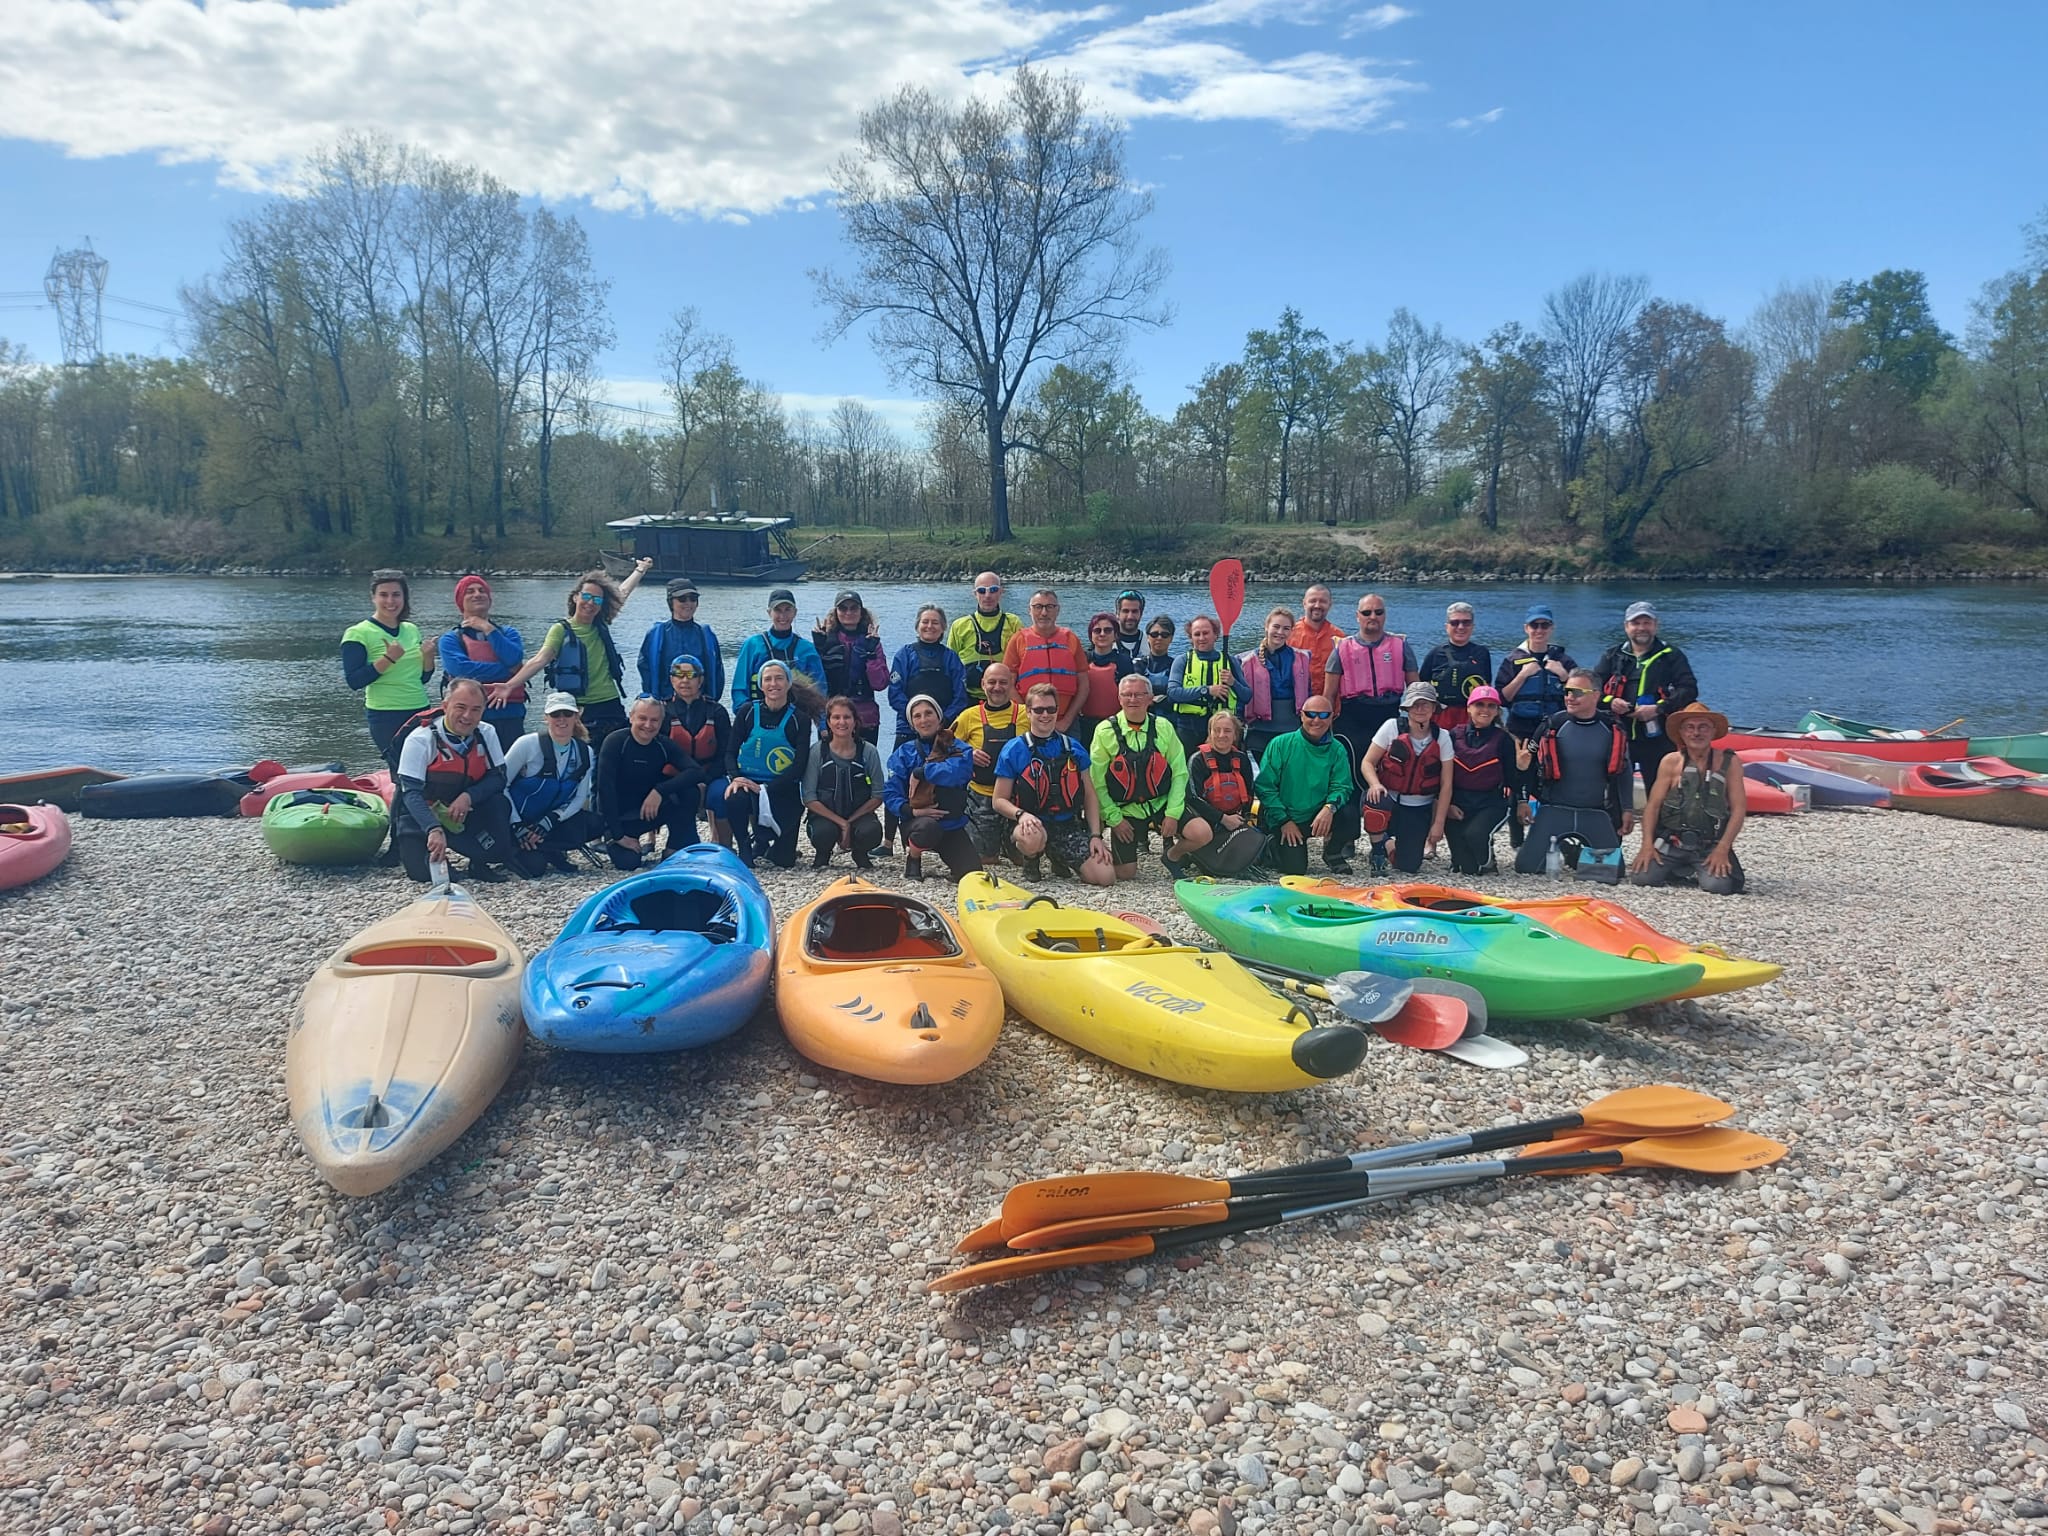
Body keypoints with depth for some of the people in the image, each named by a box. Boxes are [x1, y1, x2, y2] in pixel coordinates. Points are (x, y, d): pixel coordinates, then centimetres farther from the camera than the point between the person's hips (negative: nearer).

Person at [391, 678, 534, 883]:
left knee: (499, 803, -27)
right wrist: (434, 829, -39)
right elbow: (411, 792, -23)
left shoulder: (486, 734, -6)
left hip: (462, 812, 3)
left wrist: (468, 797, -27)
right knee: (424, 872, -23)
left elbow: (498, 777, -6)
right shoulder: (420, 740, -19)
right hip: (421, 815, -3)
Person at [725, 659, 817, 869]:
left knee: (784, 860, -4)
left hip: (783, 789, 0)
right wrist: (735, 777, -20)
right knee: (735, 801, -37)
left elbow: (800, 765, -7)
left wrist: (767, 789, -18)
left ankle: (761, 840, 33)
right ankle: (745, 849, -9)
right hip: (747, 783, 0)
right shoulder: (747, 712, 1)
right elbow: (730, 751, 2)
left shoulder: (800, 719, -3)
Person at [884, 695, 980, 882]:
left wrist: (920, 772, -13)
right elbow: (891, 794, -1)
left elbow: (957, 771, -21)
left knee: (972, 873, -19)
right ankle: (912, 857, -3)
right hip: (916, 822, -1)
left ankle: (949, 857, 18)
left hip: (952, 824, 1)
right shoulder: (903, 753, 3)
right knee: (928, 826, -39)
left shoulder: (958, 748, 2)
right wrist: (912, 811, -19)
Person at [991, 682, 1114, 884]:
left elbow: (1090, 796, 12)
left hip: (1068, 824, 3)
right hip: (1032, 823, -3)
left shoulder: (1074, 749, 8)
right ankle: (1031, 861, -1)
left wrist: (1095, 835, 1)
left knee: (1106, 877, -16)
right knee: (1033, 838, -42)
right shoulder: (1013, 750, -1)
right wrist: (1021, 814, -21)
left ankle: (1059, 859, 16)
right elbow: (999, 800, -1)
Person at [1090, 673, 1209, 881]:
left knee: (1201, 834, -20)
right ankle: (1136, 840, 31)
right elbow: (1097, 783, -7)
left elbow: (1179, 772, -2)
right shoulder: (1105, 731, -9)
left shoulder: (1163, 727, -3)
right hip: (1125, 810, -1)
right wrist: (1115, 819, -10)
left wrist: (1173, 813, -10)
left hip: (1161, 803, 1)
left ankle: (1171, 855, 13)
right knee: (1125, 874, -3)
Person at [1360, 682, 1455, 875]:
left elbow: (1446, 785, -2)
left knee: (1408, 865, -9)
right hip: (1389, 799, -1)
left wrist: (1438, 824, -5)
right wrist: (1375, 784, -26)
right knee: (1374, 801, -38)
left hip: (1419, 809, 1)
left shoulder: (1442, 738, -5)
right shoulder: (1392, 727, -7)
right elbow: (1368, 762, -4)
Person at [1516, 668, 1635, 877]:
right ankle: (1553, 850, 23)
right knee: (1527, 866, -10)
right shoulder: (1553, 726, -4)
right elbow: (1529, 765, 5)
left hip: (1596, 814, 1)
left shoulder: (1613, 730, 0)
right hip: (1554, 810, -1)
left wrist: (1627, 809, 6)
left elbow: (1624, 772, 10)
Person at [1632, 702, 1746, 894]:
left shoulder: (1729, 762, 1)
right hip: (1671, 843, 2)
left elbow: (1739, 809, -2)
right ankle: (1683, 872, 13)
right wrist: (1647, 844, -10)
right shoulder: (1671, 762, 4)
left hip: (1710, 847, -2)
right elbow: (1653, 805, 2)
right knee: (1641, 877, -20)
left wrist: (1722, 849, -13)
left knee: (1717, 885, -28)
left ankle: (1702, 871, 10)